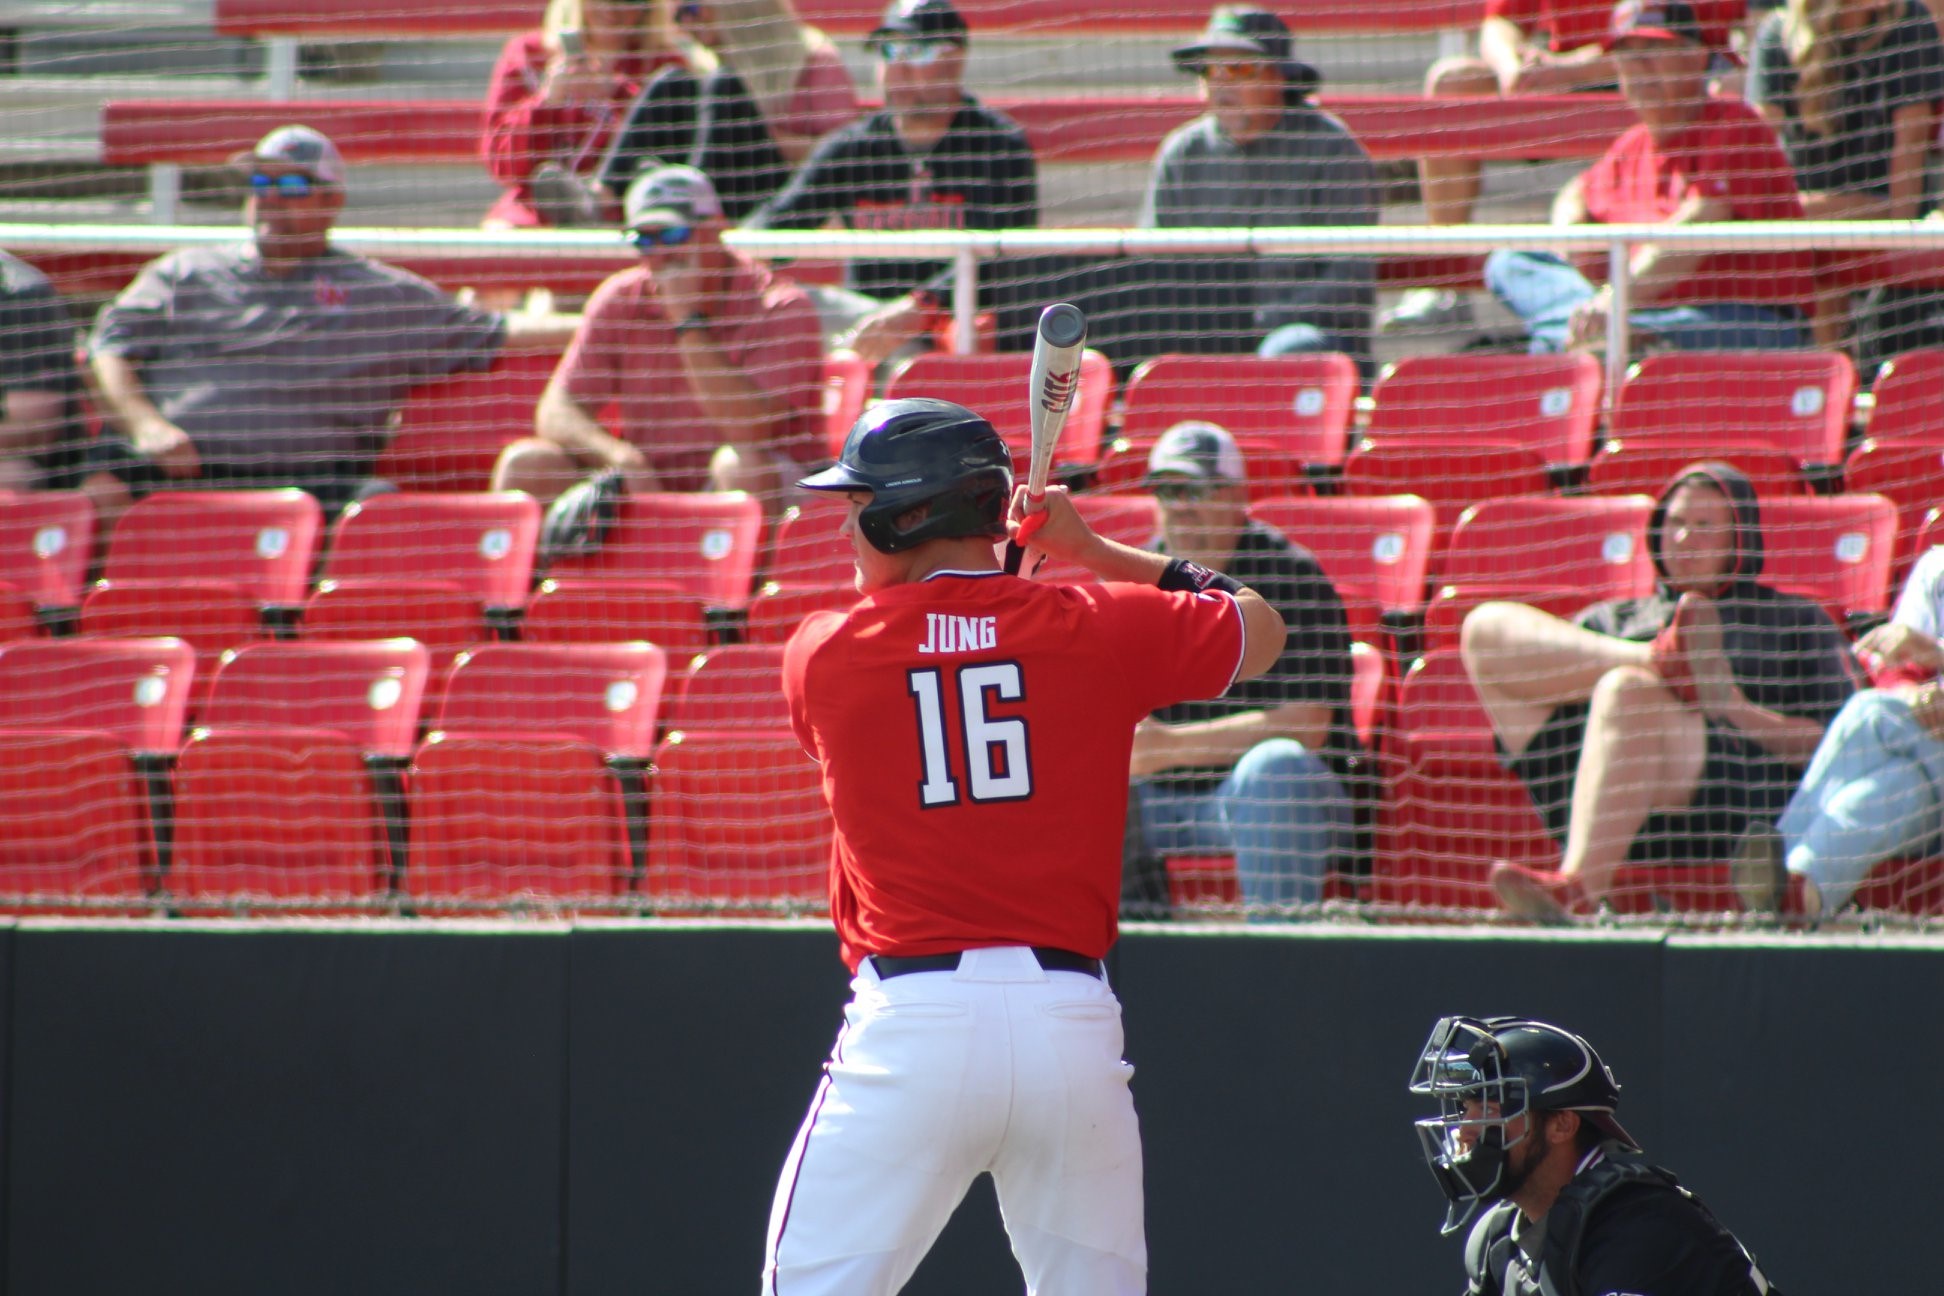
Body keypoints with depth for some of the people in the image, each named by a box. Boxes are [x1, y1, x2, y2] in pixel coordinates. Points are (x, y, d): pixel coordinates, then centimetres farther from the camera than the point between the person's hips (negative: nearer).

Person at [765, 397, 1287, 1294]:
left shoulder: (820, 655, 3)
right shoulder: (1097, 628, 4)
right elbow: (1261, 628, 21)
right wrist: (1089, 551, 25)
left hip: (911, 1018, -2)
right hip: (1072, 1019, 2)